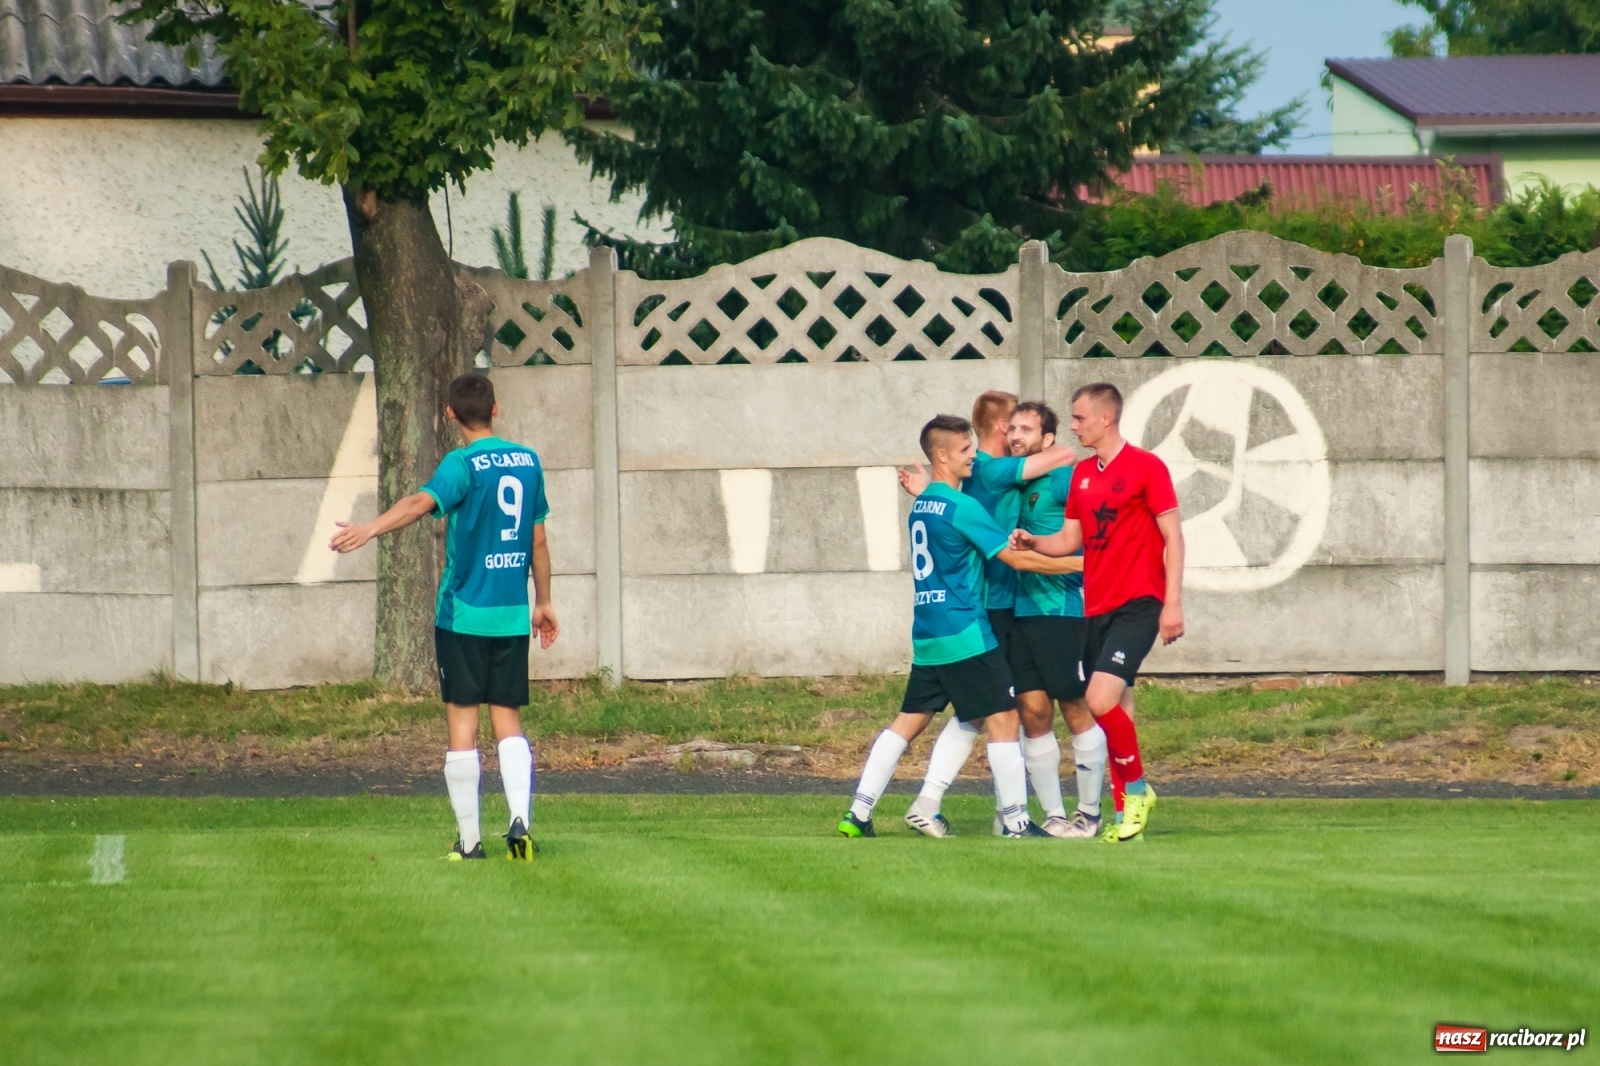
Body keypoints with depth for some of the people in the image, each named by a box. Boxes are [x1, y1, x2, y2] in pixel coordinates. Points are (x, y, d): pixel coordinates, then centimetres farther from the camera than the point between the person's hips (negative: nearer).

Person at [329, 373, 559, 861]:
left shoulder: (464, 464, -9)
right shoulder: (528, 461, 8)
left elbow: (423, 501, -30)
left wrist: (370, 528, -43)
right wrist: (543, 603, 25)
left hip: (464, 614, -4)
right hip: (512, 616, 4)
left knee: (462, 722, 1)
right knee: (507, 719, 9)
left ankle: (469, 840, 2)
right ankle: (520, 820, -11)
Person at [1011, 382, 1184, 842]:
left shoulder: (1146, 467, -6)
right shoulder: (1081, 473, 14)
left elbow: (1172, 536, -8)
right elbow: (1070, 539, 18)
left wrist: (1173, 602, -13)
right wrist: (1032, 541, -3)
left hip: (1136, 605, -7)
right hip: (1096, 608, 7)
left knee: (1101, 701, -20)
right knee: (1115, 709, 7)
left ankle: (1137, 789, -1)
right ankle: (1126, 814, 12)